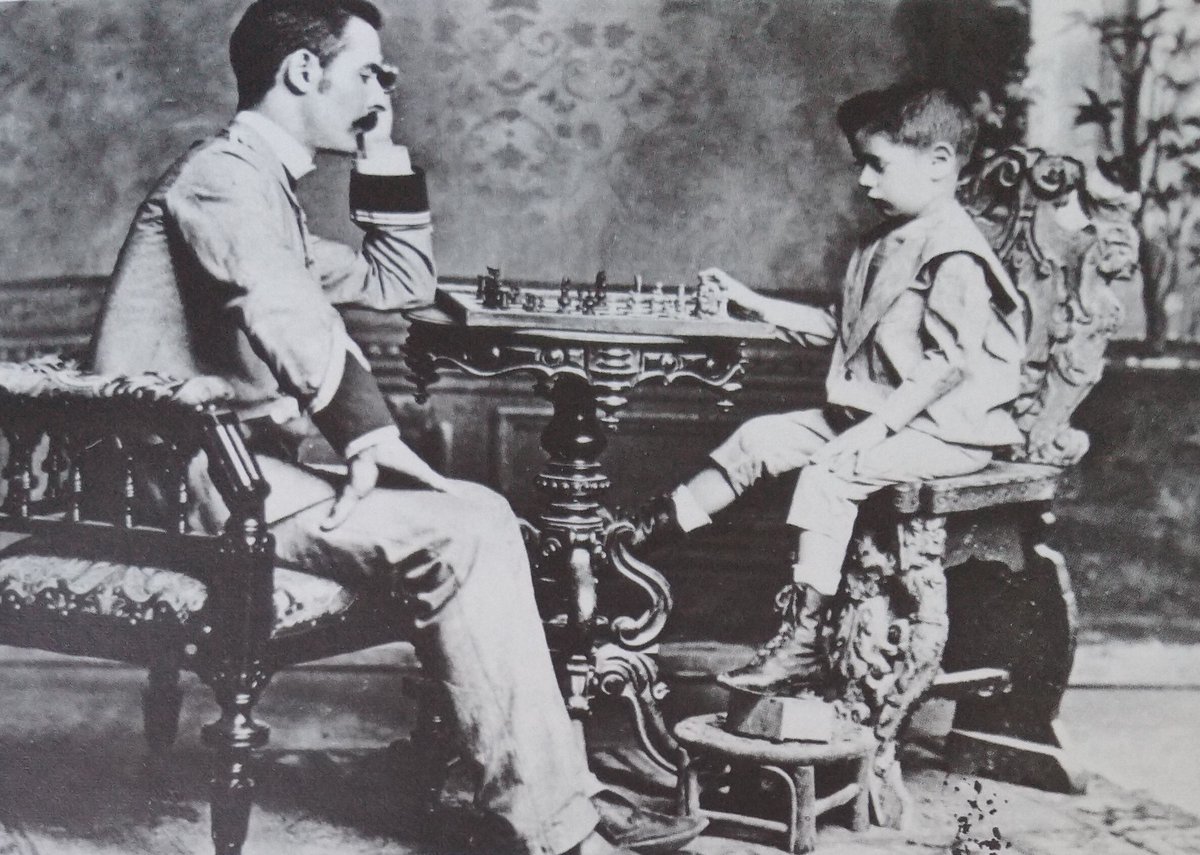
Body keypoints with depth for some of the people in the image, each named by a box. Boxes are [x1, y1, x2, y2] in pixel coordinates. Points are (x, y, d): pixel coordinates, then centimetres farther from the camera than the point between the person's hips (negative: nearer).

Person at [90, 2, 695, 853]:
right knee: (461, 536, -22)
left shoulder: (262, 184, 22)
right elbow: (288, 319, -28)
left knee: (485, 518, 2)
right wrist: (371, 438, -30)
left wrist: (383, 154, 19)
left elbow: (398, 282, 27)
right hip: (193, 474, -10)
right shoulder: (224, 175, -10)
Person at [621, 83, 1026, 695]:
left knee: (830, 472, -27)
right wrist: (754, 304, 19)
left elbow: (950, 364, -23)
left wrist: (878, 425, -27)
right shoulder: (883, 246, 15)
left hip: (942, 426, -10)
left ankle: (800, 643, -24)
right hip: (869, 413, 10)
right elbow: (839, 327, 23)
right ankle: (647, 530, 8)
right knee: (759, 438, 2)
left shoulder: (956, 255, -16)